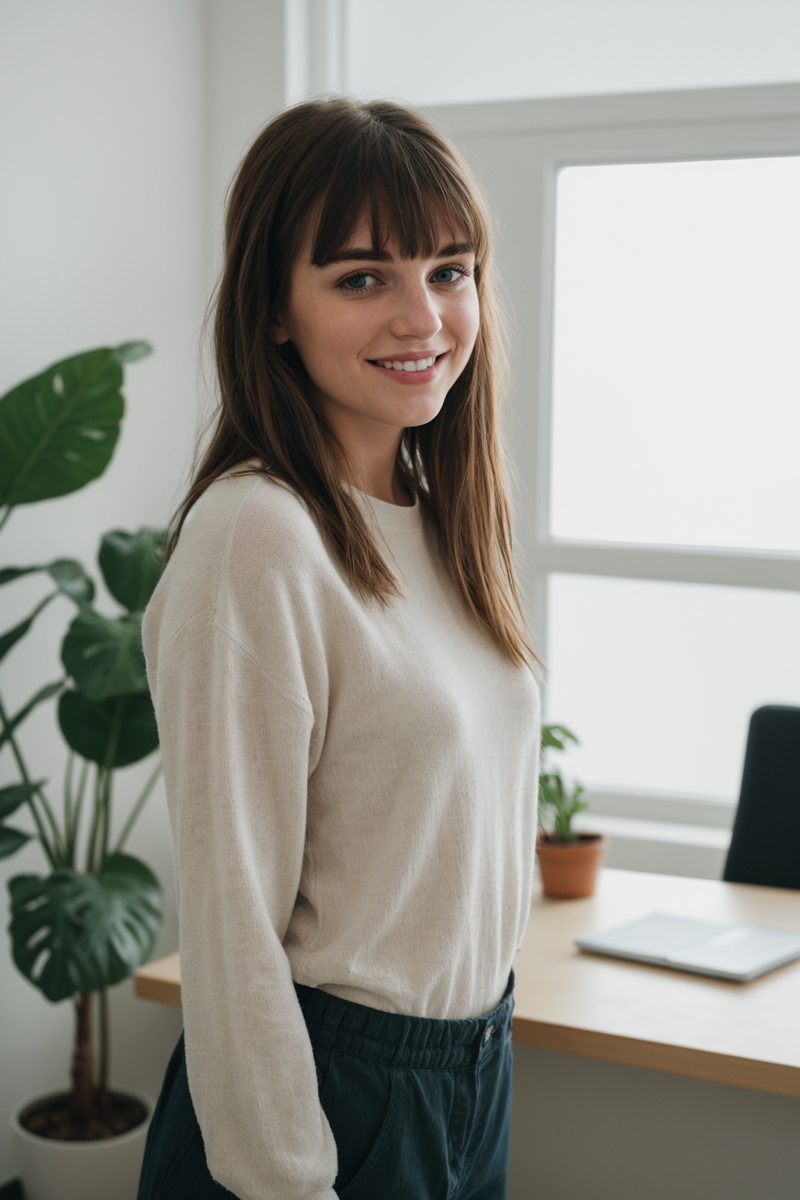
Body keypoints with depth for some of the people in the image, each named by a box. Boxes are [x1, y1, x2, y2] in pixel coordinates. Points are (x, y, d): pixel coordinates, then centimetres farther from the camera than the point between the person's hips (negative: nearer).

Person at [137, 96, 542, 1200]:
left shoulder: (440, 519, 4)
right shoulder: (254, 537, -21)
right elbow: (231, 916, -21)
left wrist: (481, 1046, 14)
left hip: (477, 1068, 8)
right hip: (335, 1092, -7)